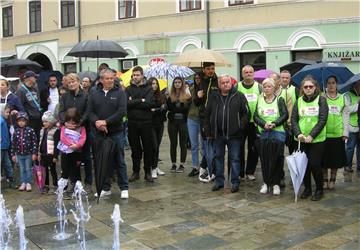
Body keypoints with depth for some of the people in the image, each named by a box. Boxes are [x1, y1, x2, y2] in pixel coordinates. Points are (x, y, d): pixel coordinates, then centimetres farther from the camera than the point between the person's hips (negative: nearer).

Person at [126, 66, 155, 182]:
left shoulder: (148, 89, 2)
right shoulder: (128, 89, 6)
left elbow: (150, 103, -14)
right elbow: (126, 103, -10)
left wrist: (133, 102, -11)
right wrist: (141, 101, -13)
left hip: (146, 122, -1)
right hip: (132, 122, 1)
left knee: (148, 148, 5)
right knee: (135, 149, 9)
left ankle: (148, 172, 15)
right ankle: (135, 172, 19)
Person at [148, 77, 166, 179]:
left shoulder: (162, 96, 9)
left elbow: (165, 108, 0)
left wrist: (155, 110, -14)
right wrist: (159, 109, -16)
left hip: (160, 123, 5)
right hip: (151, 123, -4)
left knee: (157, 146, 10)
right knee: (154, 146, -7)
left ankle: (156, 167, 19)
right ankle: (153, 168, 1)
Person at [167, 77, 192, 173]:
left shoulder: (187, 96, 1)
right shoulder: (170, 96, 5)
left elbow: (187, 108, -10)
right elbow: (169, 107, -7)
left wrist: (175, 109, -11)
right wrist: (181, 109, -17)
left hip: (183, 122, -2)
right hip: (172, 122, 2)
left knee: (183, 143, 4)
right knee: (173, 144, 8)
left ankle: (182, 165, 11)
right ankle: (173, 164, 16)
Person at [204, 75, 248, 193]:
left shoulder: (239, 96, 0)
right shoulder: (213, 97, 8)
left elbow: (245, 113, -1)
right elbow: (207, 115, 10)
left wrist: (240, 127, -8)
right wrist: (208, 131, 6)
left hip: (234, 134, -3)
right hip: (218, 134, 3)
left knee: (234, 159, 3)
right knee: (218, 157, 12)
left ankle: (235, 182, 13)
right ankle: (219, 181, 23)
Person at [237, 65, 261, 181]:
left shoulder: (258, 86, 6)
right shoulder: (237, 86, 3)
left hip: (254, 122, 1)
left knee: (253, 149, 7)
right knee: (239, 148, 2)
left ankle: (250, 171, 20)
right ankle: (240, 172, 12)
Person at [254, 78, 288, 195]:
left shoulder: (279, 100, 4)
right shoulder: (260, 100, 10)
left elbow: (285, 115, -4)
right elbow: (255, 116, 4)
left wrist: (274, 123, -17)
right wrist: (264, 124, -13)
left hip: (278, 133, -2)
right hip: (263, 133, 2)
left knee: (277, 159, -1)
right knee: (264, 159, 3)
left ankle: (276, 183, 8)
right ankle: (266, 182, 15)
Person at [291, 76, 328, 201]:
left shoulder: (321, 99, -2)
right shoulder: (299, 101, 8)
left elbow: (323, 120, -9)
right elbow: (293, 119, 5)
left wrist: (311, 135, -15)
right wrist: (298, 134, -11)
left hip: (317, 139, -3)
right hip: (302, 140, 3)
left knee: (315, 164, -5)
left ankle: (319, 190, 15)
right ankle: (307, 188, 23)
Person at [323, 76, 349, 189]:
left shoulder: (343, 99, 6)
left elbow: (346, 116, 5)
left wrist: (345, 132, 0)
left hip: (338, 134, 1)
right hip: (324, 133, -1)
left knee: (336, 158, 6)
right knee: (324, 158, 3)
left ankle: (332, 180, 20)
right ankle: (325, 180, 17)